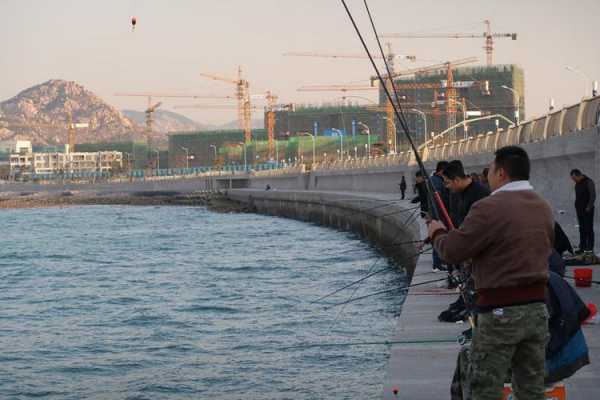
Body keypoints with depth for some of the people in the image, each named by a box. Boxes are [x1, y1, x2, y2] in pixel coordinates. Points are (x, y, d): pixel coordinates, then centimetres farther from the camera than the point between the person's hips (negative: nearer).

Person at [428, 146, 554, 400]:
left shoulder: (490, 208, -15)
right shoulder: (543, 207, 8)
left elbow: (453, 252, -12)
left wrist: (437, 233, 8)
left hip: (501, 311, -7)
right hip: (538, 307, 7)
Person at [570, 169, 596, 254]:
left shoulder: (589, 182, -11)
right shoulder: (577, 184, 12)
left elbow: (593, 196, -13)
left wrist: (589, 208, -15)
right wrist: (577, 206, 8)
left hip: (587, 210, -7)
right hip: (579, 210, 7)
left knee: (589, 228, -4)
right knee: (582, 228, 7)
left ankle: (590, 247, -2)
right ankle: (582, 247, 10)